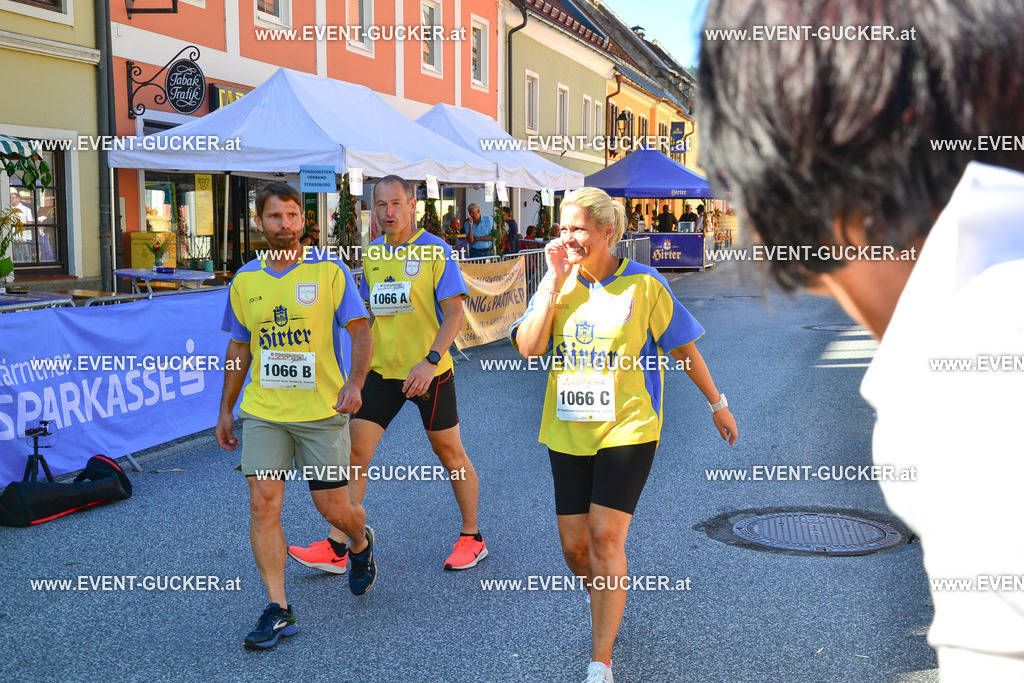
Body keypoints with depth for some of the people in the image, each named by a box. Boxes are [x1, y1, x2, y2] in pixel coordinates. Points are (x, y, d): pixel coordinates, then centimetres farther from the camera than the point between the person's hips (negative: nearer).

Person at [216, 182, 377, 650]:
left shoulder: (330, 272, -4)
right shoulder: (244, 280, 6)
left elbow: (360, 331, -6)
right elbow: (239, 348, 15)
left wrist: (355, 382, -23)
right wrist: (226, 409, 16)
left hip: (322, 411, -2)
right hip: (262, 411, 3)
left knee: (334, 509, 5)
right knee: (263, 504, -8)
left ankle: (360, 543, 41)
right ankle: (278, 610, 1)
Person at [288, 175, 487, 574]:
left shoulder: (435, 251, -8)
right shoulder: (371, 255, 8)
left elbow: (454, 313, -12)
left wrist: (431, 360, -22)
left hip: (429, 372, -4)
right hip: (381, 371, 5)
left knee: (450, 453, 8)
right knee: (355, 453, -1)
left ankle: (472, 539, 24)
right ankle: (335, 549, 5)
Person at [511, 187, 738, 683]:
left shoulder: (644, 284, -6)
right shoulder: (558, 283, 3)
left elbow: (684, 349, 4)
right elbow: (528, 348, -11)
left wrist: (717, 404, 11)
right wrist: (555, 281, -13)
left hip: (627, 427, -4)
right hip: (567, 431, 4)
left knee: (604, 535, -12)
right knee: (574, 545, 6)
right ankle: (605, 611, 39)